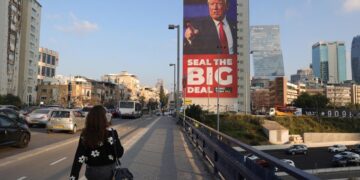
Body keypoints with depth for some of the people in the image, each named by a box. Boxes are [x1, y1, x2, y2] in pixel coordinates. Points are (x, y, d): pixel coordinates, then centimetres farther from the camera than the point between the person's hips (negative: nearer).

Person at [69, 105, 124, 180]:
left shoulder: (85, 135, -8)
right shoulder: (110, 133, -18)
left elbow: (79, 157, -9)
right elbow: (119, 153, -12)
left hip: (91, 171, 3)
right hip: (108, 170, -3)